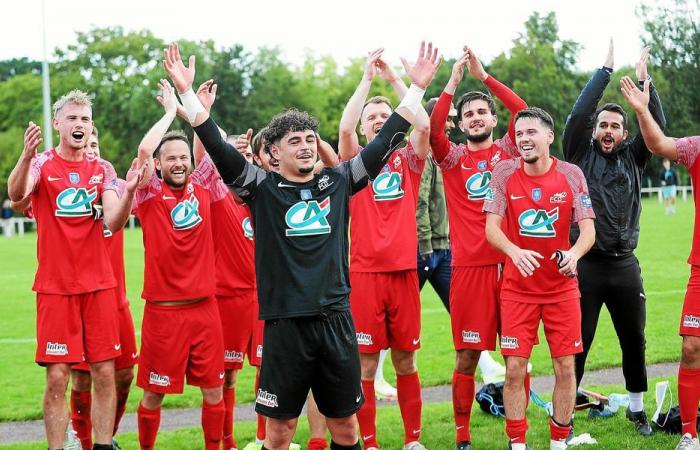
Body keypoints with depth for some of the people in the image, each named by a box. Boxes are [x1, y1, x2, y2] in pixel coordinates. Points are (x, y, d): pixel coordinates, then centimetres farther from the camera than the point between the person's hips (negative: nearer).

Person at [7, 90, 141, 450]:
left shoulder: (103, 170, 7)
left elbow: (113, 222, -6)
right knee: (57, 378, -3)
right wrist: (26, 156, -44)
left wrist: (129, 192, -25)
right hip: (55, 287, -3)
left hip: (99, 285, 3)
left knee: (105, 374, 3)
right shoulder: (42, 164, -2)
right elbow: (16, 194, -25)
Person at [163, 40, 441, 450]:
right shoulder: (263, 189, 1)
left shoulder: (338, 183, 8)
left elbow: (386, 141, 9)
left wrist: (416, 88, 5)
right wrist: (187, 92, -16)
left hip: (336, 319, 3)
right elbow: (218, 147, -8)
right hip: (285, 323, -3)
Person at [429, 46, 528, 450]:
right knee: (467, 356, 1)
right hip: (469, 267, -1)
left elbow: (524, 112, -6)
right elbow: (432, 129, -12)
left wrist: (484, 76, -10)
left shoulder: (508, 151, 9)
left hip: (511, 263, 1)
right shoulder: (453, 156, 7)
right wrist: (454, 81, -17)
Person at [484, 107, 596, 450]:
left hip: (562, 287, 1)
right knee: (514, 368, -3)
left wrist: (574, 253, -30)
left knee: (565, 366, 3)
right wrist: (515, 251, -31)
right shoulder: (504, 173, -6)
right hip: (517, 288, -1)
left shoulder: (571, 175, -5)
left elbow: (588, 229, -7)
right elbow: (491, 227, -10)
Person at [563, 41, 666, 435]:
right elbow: (578, 115, -11)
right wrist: (606, 71, -9)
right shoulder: (581, 155, 3)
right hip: (585, 265, -3)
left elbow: (657, 126, -2)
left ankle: (637, 409, 26)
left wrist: (643, 79, -6)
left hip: (625, 266, 3)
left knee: (635, 341, 11)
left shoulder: (633, 158, 10)